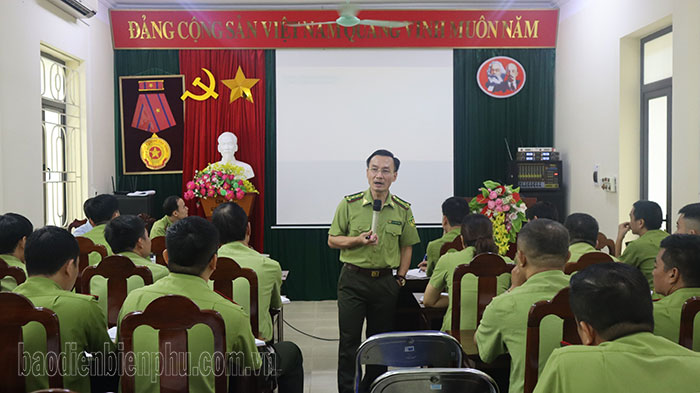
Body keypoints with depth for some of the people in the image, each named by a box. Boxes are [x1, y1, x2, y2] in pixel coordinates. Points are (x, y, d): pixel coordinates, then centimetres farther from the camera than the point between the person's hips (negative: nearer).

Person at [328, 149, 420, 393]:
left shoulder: (403, 209, 4)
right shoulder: (349, 204, -3)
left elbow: (407, 246, 12)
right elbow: (332, 240, 1)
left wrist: (401, 277, 4)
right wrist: (359, 240, -15)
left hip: (386, 281, 2)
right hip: (353, 279, -2)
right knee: (349, 339, 1)